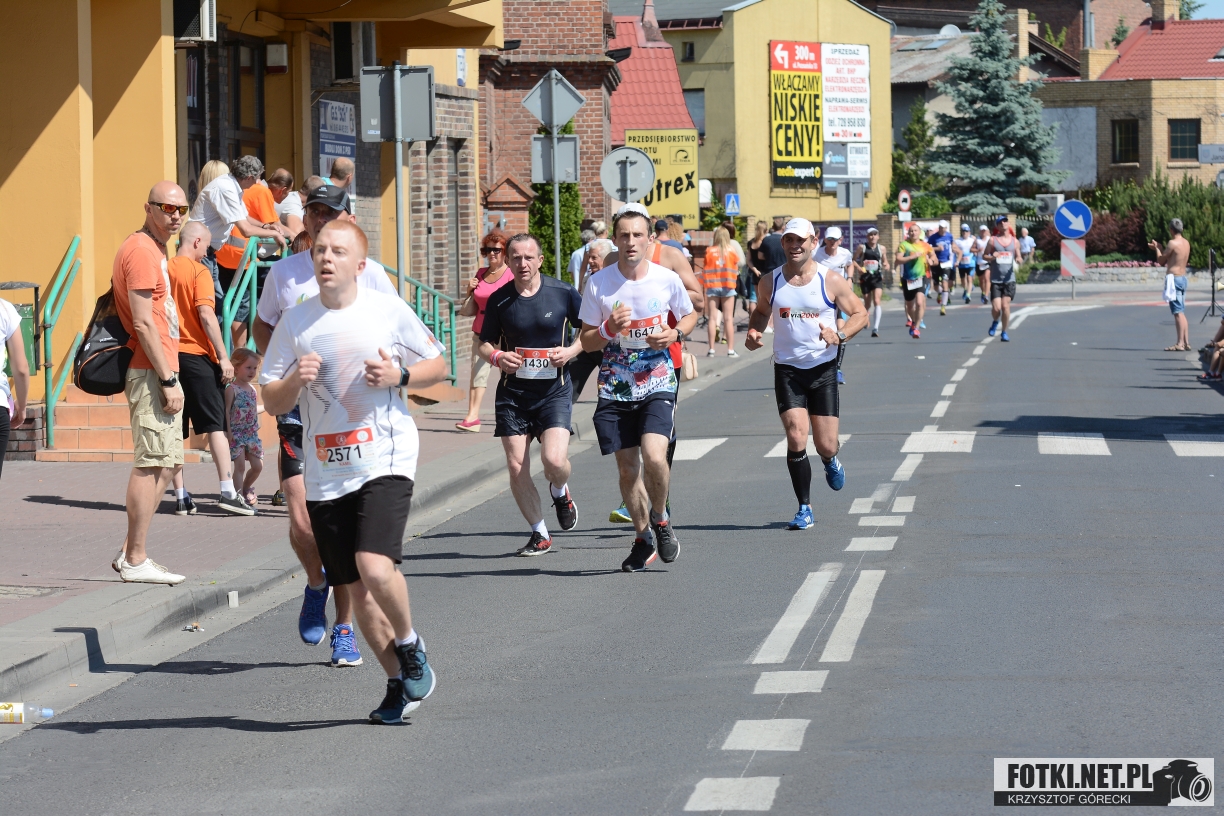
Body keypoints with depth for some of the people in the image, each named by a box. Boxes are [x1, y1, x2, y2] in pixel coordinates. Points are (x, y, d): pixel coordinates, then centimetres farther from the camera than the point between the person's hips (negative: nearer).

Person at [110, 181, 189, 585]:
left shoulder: (154, 249, 19)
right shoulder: (141, 251, -13)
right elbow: (143, 323, -19)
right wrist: (168, 380, -20)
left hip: (161, 373, 11)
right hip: (151, 373, -11)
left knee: (166, 462, 12)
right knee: (151, 463, -9)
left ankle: (131, 552, 15)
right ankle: (135, 561, -7)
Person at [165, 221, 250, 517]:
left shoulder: (164, 270, 10)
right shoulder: (199, 271, -6)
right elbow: (206, 314, -16)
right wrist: (223, 357, -14)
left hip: (169, 356, 5)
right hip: (196, 356, -5)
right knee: (215, 425, -3)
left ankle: (181, 497, 6)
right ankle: (227, 491, -10)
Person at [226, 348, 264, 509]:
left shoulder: (252, 389, 12)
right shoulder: (232, 390, -10)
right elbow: (226, 411, -14)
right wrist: (228, 432, -20)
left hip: (252, 433, 7)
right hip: (236, 433, -7)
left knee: (257, 466, 7)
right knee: (240, 466, -10)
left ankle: (246, 489, 31)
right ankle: (239, 497, -6)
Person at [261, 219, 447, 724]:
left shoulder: (389, 311, -1)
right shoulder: (295, 323, 5)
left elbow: (438, 365, 9)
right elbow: (272, 402, 8)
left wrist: (399, 376, -10)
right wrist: (296, 381, -14)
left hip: (385, 460, -4)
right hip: (325, 471, 4)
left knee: (376, 568, -23)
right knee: (356, 588, 7)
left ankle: (409, 645, 6)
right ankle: (399, 685, 23)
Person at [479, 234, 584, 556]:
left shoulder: (563, 293, -4)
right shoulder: (499, 300, 1)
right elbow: (485, 344, 10)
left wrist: (570, 351, -11)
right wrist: (497, 357, -12)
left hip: (554, 390, -2)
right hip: (512, 392, 2)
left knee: (554, 459, -19)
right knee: (516, 467, -2)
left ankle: (560, 492, 18)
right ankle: (540, 534, 16)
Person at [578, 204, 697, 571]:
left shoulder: (667, 279, -4)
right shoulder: (598, 283, -4)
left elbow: (689, 315, 15)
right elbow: (586, 341, 2)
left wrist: (674, 334, -7)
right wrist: (609, 328, -19)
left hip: (657, 384, -1)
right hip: (614, 388, 2)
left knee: (654, 456, -21)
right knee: (627, 468, 6)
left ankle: (660, 518, 8)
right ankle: (643, 537, 27)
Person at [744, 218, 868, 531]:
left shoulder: (831, 281, -5)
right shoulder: (770, 282, 2)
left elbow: (860, 314, 1)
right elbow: (760, 311, 19)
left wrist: (840, 335, -18)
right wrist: (754, 331, -3)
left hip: (823, 367, -1)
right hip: (787, 368, 1)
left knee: (825, 445, 0)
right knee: (796, 438, -14)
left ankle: (830, 462, 40)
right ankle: (804, 510, -1)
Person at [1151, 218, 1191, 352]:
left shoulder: (1173, 243, -14)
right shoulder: (1186, 243, 11)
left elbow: (1161, 261, -5)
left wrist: (1157, 248, 11)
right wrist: (1159, 247, 29)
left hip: (1173, 279, -8)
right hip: (1183, 278, 8)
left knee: (1178, 312, -10)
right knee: (1181, 312, 12)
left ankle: (1180, 344, -13)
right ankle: (1186, 342, 12)